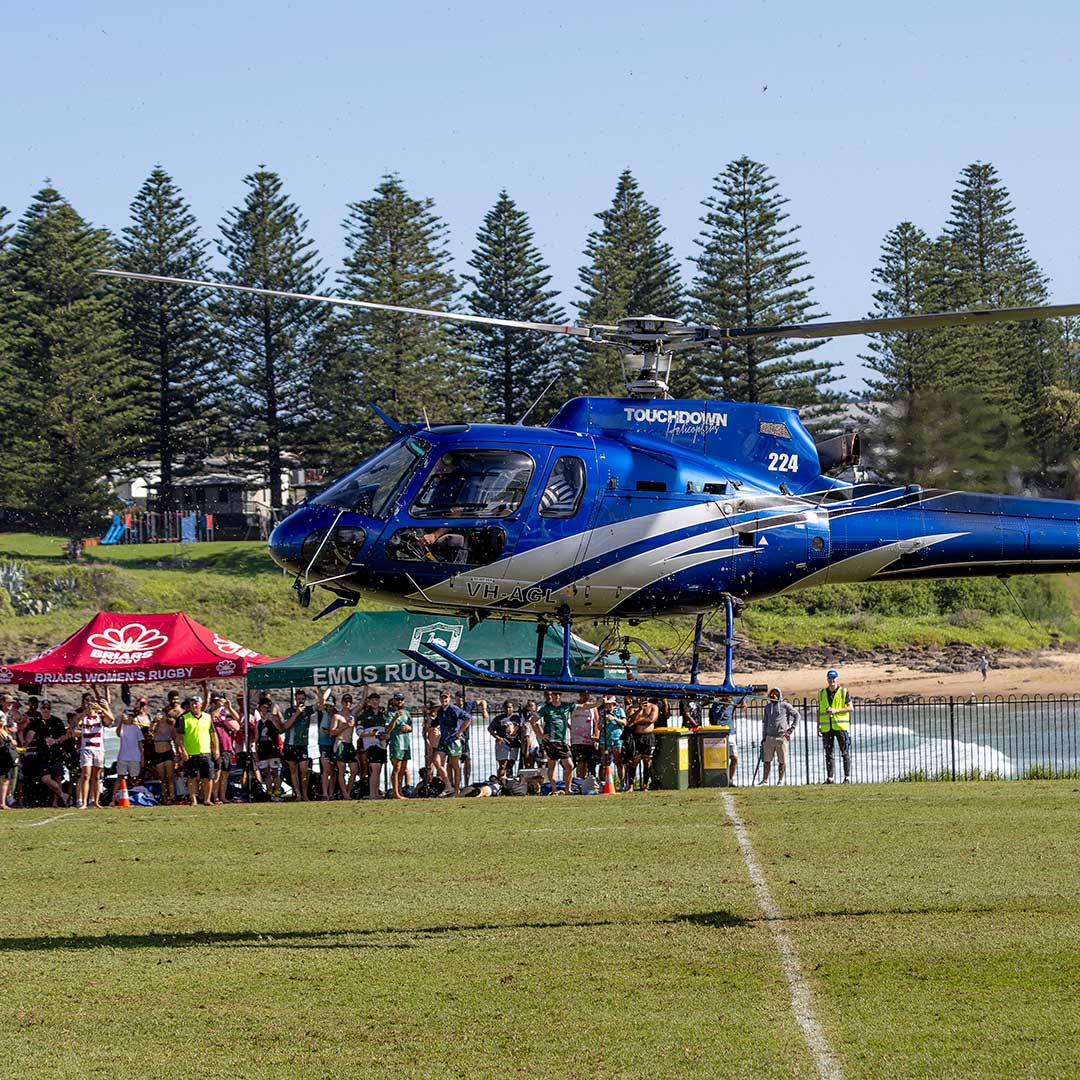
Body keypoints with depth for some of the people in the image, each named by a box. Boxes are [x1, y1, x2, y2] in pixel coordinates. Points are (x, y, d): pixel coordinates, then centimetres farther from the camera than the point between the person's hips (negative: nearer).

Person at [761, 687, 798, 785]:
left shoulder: (785, 706, 2)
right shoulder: (767, 707, 14)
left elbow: (796, 715, 9)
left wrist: (792, 728, 1)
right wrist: (763, 737, 13)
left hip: (782, 737, -3)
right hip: (769, 738, 3)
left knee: (782, 761, -1)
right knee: (766, 760, 0)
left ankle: (780, 780, 7)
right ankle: (765, 780, 4)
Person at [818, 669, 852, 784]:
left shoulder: (843, 692, 1)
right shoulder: (822, 693, 12)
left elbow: (850, 708, -5)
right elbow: (819, 710, 17)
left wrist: (835, 710, -16)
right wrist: (818, 726, 11)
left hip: (840, 726, -4)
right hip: (826, 728, 4)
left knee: (845, 752, -4)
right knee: (828, 754, 5)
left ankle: (847, 777, -2)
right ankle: (829, 778, 9)